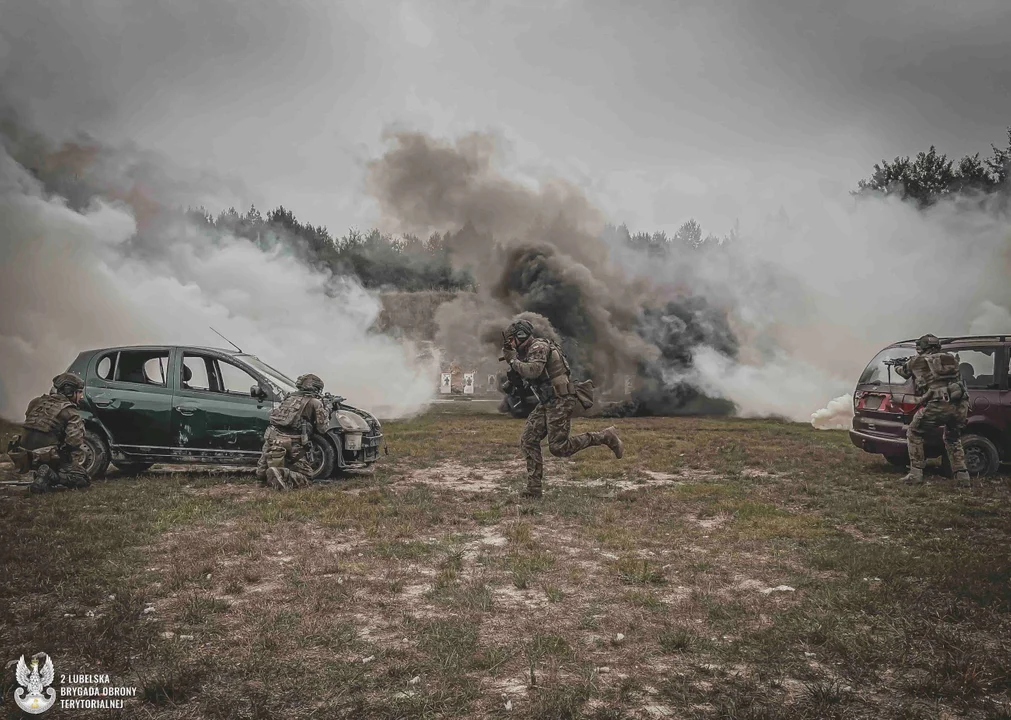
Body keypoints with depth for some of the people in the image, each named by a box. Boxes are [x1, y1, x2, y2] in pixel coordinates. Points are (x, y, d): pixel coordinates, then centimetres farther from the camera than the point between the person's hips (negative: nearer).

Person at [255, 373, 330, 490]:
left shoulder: (290, 397, 22)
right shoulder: (315, 402, 5)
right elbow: (322, 428, 7)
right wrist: (325, 411, 25)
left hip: (272, 437, 5)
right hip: (291, 442, -5)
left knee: (261, 473, 23)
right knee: (306, 476, 3)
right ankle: (283, 476, -21)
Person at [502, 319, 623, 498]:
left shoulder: (538, 347, -14)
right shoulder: (527, 352, 16)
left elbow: (533, 370, -30)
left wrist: (514, 362, -15)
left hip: (561, 401, -10)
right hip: (546, 403, 10)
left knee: (558, 447, -11)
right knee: (528, 440, 1)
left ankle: (605, 437, 1)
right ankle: (534, 488, 3)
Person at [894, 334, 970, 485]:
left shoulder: (918, 361, 9)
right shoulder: (951, 359, 20)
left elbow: (902, 370, 27)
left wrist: (898, 366, 52)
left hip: (938, 406, -5)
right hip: (961, 405, 5)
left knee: (914, 434, 14)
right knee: (953, 439, 28)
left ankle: (916, 473, 8)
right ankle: (962, 476, 22)